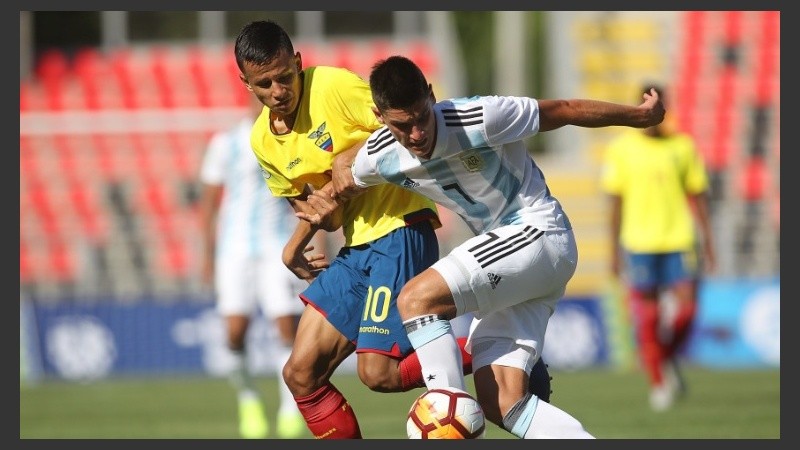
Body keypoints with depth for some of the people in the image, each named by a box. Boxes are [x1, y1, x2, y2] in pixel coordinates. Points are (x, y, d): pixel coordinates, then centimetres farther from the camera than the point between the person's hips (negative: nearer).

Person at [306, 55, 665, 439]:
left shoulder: (479, 119, -24)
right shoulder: (379, 158, -7)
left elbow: (564, 111, -10)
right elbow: (346, 180, 21)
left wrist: (640, 115, -1)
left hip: (539, 234, -7)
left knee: (416, 298, -25)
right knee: (501, 403, -8)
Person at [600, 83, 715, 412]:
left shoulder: (683, 146, 7)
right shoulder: (621, 149, 4)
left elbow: (697, 197, 11)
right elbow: (616, 203, 7)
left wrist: (707, 243, 7)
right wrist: (614, 252, 5)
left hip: (679, 241, 1)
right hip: (639, 245, -1)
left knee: (686, 310, -8)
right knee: (646, 319, -3)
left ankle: (668, 360, 20)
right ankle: (658, 384, 9)